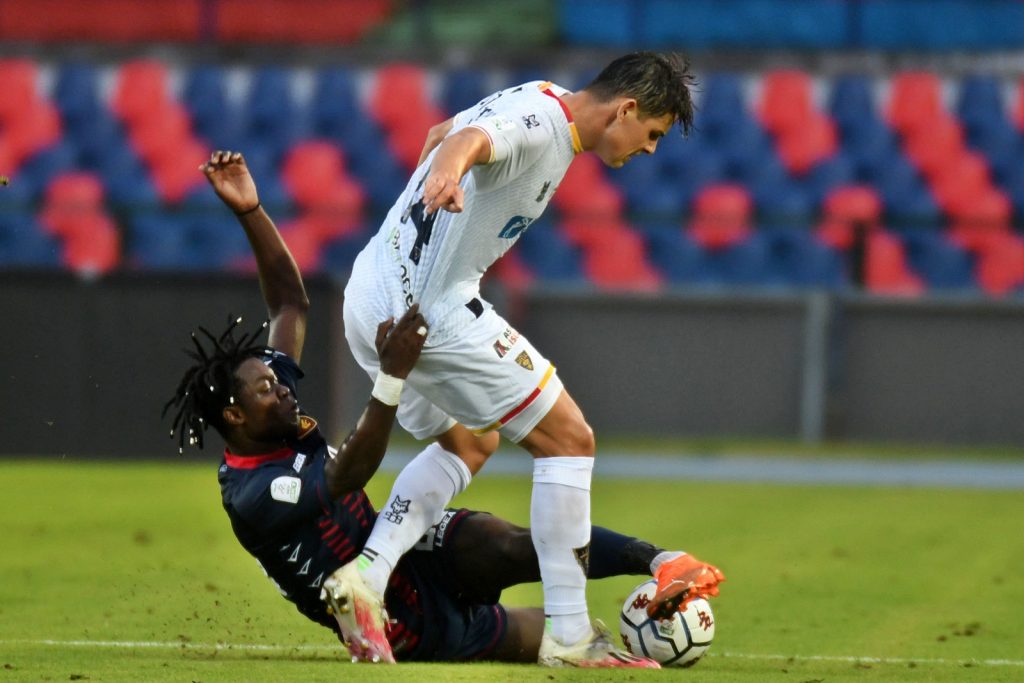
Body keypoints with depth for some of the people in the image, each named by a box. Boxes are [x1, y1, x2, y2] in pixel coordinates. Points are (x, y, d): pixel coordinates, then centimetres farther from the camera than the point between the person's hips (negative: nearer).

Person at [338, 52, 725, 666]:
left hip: (371, 303, 11)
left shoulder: (540, 102, 15)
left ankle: (366, 576, 11)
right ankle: (570, 637, -1)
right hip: (432, 310, -11)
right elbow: (467, 140, -39)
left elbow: (442, 131, 32)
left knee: (471, 443, 28)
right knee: (568, 438, -4)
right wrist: (447, 176, -62)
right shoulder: (540, 127, -17)